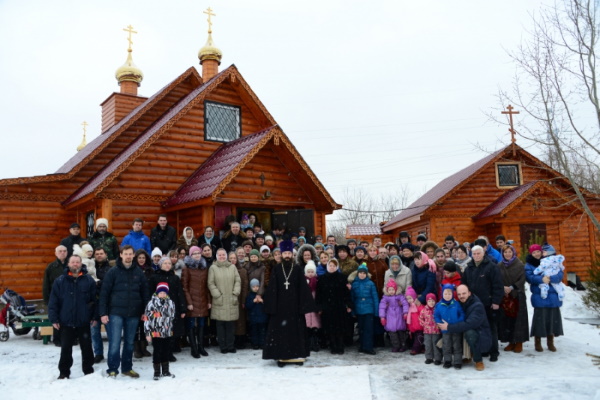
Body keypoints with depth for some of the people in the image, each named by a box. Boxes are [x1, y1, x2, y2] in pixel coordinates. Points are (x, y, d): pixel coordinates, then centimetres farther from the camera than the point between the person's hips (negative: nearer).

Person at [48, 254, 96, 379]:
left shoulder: (89, 280, 1)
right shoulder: (60, 281, -1)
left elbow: (94, 300, 2)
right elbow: (53, 302, -1)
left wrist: (94, 316, -2)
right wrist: (54, 319, -6)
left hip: (84, 322, 0)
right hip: (66, 322, 0)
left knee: (86, 348, 10)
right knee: (66, 349, 7)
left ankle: (88, 370, 24)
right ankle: (64, 372, 21)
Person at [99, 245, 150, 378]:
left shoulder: (139, 273, 7)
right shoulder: (113, 272, -2)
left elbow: (145, 293, 10)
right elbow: (104, 293, -3)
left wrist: (145, 311, 6)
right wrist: (103, 313, -8)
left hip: (133, 313, 3)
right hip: (116, 312, -3)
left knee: (129, 342, 11)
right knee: (115, 342, -4)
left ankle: (127, 368, 22)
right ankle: (112, 369, 7)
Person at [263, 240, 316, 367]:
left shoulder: (298, 270, 2)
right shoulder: (276, 269, 2)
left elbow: (303, 289, 0)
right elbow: (272, 289, 0)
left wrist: (304, 306, -6)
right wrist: (271, 306, -7)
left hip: (294, 306, 0)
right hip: (279, 306, 0)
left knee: (296, 330, 5)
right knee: (280, 330, 2)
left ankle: (297, 355, 13)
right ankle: (281, 356, 8)